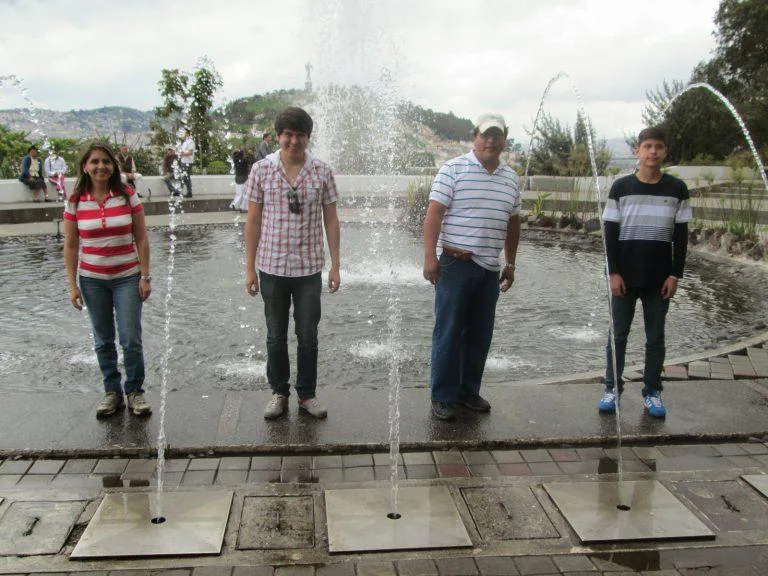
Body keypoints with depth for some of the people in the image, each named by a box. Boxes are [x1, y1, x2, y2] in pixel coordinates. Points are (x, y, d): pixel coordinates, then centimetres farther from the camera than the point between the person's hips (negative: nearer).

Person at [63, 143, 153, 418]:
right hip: (92, 279, 2)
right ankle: (112, 391, 23)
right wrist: (72, 285, -1)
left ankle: (135, 391, 14)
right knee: (103, 341, 10)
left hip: (127, 277, -1)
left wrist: (145, 276, -6)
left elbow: (141, 239, -2)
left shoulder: (128, 195, -5)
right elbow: (70, 246, 2)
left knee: (131, 339, -3)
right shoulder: (75, 202, -2)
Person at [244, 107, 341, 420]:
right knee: (276, 336, 12)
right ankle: (279, 393, 28)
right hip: (272, 267, 0)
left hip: (308, 268, 0)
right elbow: (253, 221, 1)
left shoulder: (322, 172, -2)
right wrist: (250, 268, -1)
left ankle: (307, 394, 25)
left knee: (308, 336, 10)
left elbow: (331, 220, 3)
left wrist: (335, 265, 0)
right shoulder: (261, 170, -3)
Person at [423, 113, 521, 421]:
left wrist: (510, 263, 20)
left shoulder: (511, 177, 13)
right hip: (455, 265, -5)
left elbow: (512, 222, 21)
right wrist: (430, 257, -18)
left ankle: (468, 390, 24)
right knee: (448, 332, -1)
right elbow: (434, 213, -9)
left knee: (480, 334, 11)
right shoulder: (453, 169, -4)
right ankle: (442, 397, 9)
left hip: (490, 268, 6)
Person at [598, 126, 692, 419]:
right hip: (625, 277, -1)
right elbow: (610, 232, -1)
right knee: (618, 335, 7)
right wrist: (613, 272, -7)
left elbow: (681, 236, 3)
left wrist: (675, 274, -3)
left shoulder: (677, 189, 1)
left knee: (655, 338, 9)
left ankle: (652, 392, 20)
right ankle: (612, 388, 19)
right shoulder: (621, 187, -1)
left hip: (660, 279, 1)